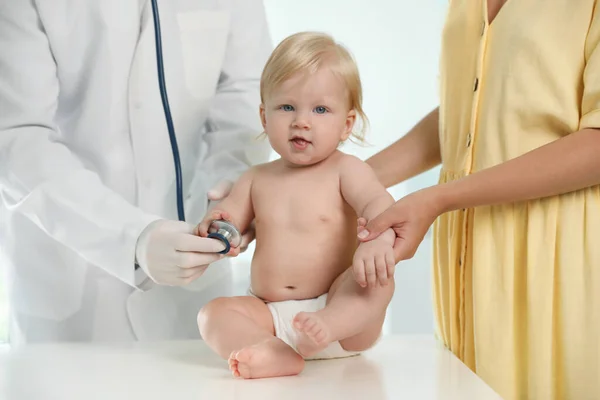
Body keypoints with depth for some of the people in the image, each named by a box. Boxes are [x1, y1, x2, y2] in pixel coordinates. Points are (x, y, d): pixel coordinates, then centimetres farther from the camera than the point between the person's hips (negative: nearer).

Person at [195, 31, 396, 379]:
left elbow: (379, 203, -18)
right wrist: (215, 227, -14)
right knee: (214, 313, -18)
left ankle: (326, 327, -50)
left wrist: (379, 240, -41)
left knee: (377, 276, -29)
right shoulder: (256, 179, 12)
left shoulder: (346, 170, 0)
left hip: (339, 308, -3)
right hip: (270, 315, 4)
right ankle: (278, 354, -41)